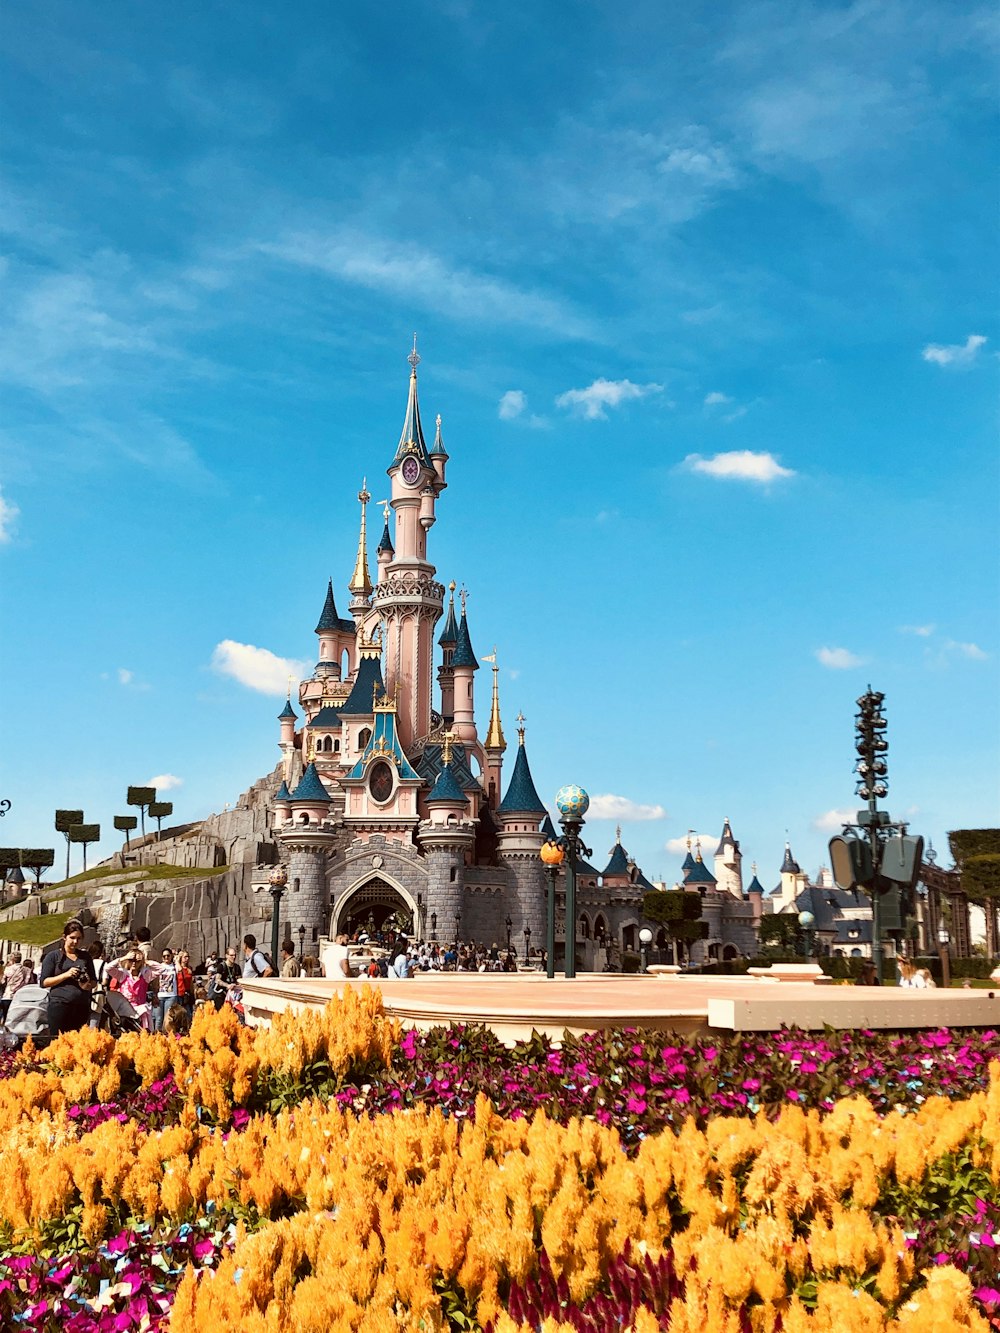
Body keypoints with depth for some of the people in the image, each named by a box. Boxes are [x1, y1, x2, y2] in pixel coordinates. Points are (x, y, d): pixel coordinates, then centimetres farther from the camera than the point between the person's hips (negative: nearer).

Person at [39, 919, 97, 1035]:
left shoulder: (85, 956, 15)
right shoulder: (53, 956, 4)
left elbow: (94, 981, 20)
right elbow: (44, 982, -1)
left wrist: (89, 985, -4)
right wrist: (66, 975, -14)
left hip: (82, 1006, 4)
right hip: (60, 1004, -3)